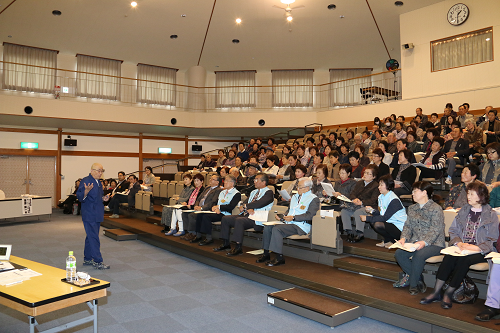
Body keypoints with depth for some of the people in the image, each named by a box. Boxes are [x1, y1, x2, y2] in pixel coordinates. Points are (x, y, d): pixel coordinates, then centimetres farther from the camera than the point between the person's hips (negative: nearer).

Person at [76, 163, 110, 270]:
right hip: (89, 216, -9)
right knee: (94, 239, -7)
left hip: (97, 215, 9)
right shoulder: (85, 181, -13)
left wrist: (103, 199, 8)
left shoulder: (98, 182, 15)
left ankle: (87, 259, 26)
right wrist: (86, 191, -36)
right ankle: (97, 262, -3)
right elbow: (80, 197, -19)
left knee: (91, 237, 16)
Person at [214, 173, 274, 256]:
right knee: (225, 219, -3)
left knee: (239, 220, -33)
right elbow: (246, 202, 12)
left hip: (256, 219, -9)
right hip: (245, 215, 9)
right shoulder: (254, 192, 24)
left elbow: (259, 203, -19)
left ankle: (238, 248, -28)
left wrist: (245, 206, -9)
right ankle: (225, 244, 5)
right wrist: (248, 209, -12)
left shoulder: (269, 193, -3)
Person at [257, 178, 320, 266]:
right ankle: (266, 254, -3)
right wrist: (282, 215, 9)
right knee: (267, 227, -11)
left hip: (300, 226, -8)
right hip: (288, 223, 8)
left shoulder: (314, 199, -3)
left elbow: (309, 215, -15)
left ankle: (279, 258, -23)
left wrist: (293, 218, -20)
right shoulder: (295, 196, 23)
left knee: (276, 229, -28)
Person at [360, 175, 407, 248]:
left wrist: (367, 218, -22)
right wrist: (372, 210, -9)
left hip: (400, 229, -9)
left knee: (378, 225, -28)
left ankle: (389, 241, -2)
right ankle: (387, 241, 5)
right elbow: (381, 215, 9)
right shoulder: (381, 197, 8)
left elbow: (385, 218, -23)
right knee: (372, 221, -3)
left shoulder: (394, 200, -19)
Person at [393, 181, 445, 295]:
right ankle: (419, 280, -2)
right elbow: (408, 226, 11)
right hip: (415, 242, 6)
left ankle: (412, 283, -11)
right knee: (398, 253, -19)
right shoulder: (412, 208, 16)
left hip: (434, 244, -6)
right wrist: (404, 238, -9)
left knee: (419, 255, -35)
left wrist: (424, 242, -29)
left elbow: (435, 230, -14)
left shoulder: (436, 208, -6)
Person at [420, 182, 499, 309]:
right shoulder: (463, 210, 15)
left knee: (464, 260, -34)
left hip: (479, 251, -3)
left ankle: (448, 294, -21)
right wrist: (458, 243, -7)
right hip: (461, 247, 3)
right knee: (449, 257, -29)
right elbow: (453, 230, 14)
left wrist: (476, 247, -18)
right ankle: (436, 292, -27)